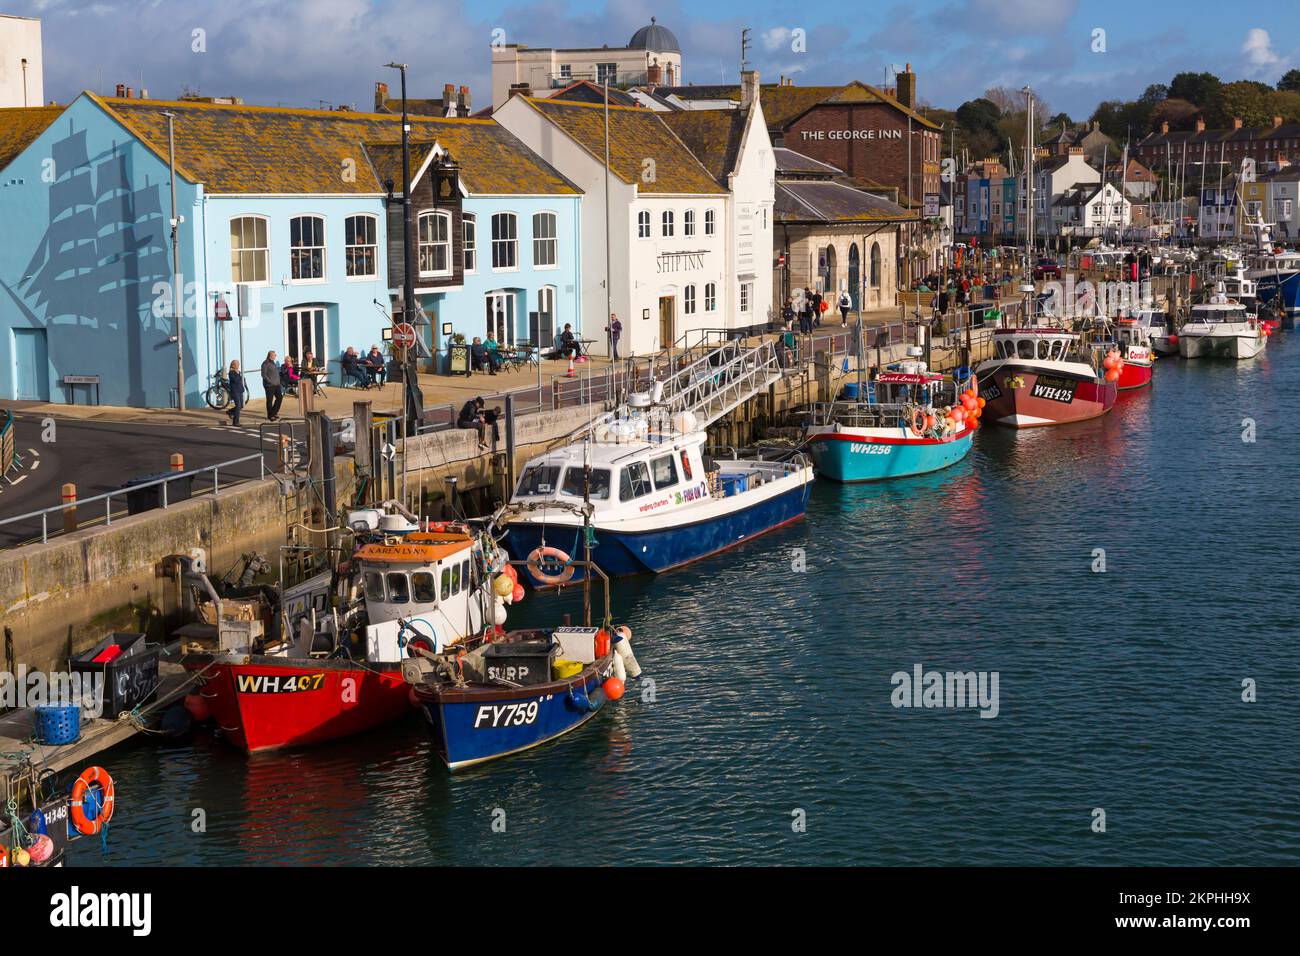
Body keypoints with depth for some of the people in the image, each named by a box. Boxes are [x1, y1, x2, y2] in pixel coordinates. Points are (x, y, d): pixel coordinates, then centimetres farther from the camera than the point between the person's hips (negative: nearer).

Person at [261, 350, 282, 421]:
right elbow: (264, 375, -16)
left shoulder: (273, 363, 15)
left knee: (280, 397, 8)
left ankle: (274, 412, 22)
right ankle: (270, 416, 8)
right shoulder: (265, 364, -12)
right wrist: (270, 381, -21)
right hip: (269, 385, -9)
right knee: (270, 400, 0)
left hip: (276, 384, 9)